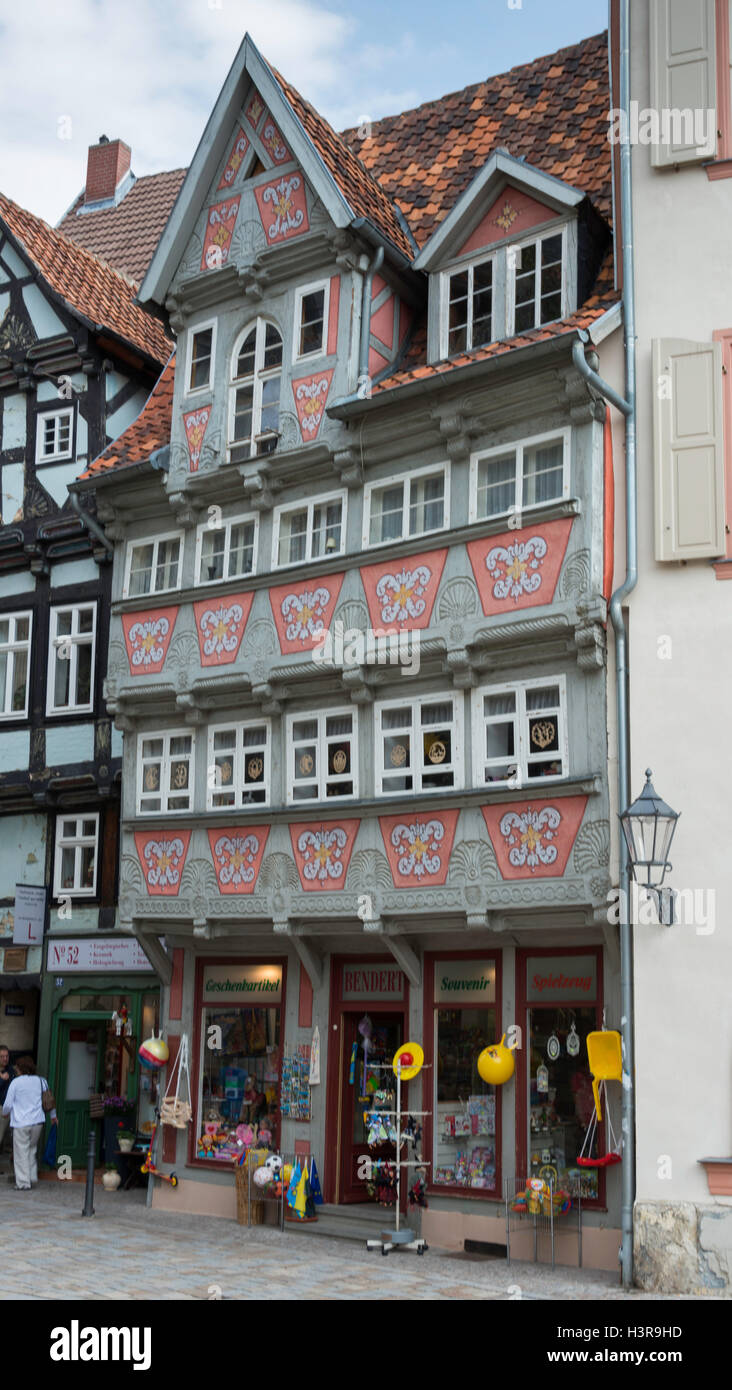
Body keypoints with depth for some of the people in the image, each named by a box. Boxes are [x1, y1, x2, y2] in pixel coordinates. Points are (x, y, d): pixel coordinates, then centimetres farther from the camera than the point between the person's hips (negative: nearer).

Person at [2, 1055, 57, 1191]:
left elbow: (8, 1104, -4)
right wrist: (53, 1115, 30)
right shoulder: (41, 1081, 5)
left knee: (22, 1152, 1)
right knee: (32, 1149, 21)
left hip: (21, 1122, -4)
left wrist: (5, 1112, 19)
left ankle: (23, 1183, 1)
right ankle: (33, 1176, 19)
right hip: (37, 1121, 5)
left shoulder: (16, 1082, -7)